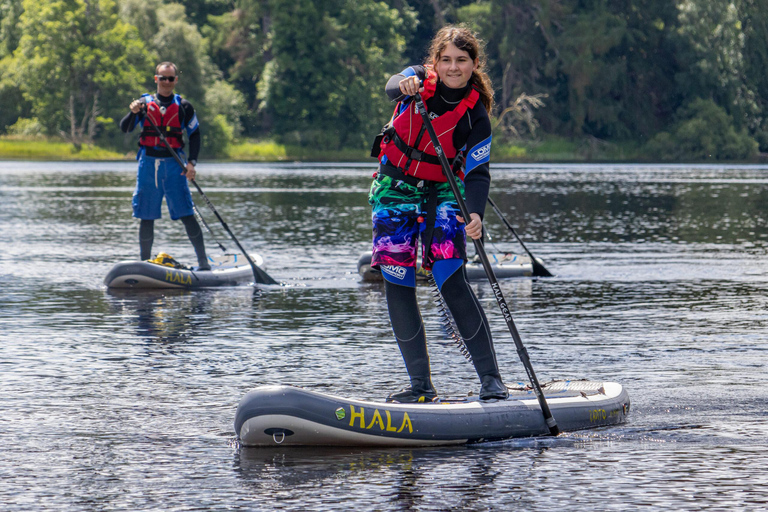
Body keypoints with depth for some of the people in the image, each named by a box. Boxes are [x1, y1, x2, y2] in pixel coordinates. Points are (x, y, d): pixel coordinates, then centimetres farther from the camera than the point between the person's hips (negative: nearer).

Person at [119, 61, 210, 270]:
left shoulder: (183, 106, 6)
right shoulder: (144, 103, 7)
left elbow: (194, 135, 10)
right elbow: (124, 128, 0)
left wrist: (192, 163, -2)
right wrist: (133, 113, -20)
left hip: (173, 165, -1)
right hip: (148, 163, 1)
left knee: (187, 215, -8)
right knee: (146, 217, 5)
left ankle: (203, 261, -4)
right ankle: (145, 263, 14)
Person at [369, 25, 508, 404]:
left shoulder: (474, 115, -12)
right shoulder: (420, 80, -6)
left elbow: (477, 174, -18)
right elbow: (394, 86, -28)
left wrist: (475, 214, -37)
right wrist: (405, 85, -53)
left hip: (441, 194, -2)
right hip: (394, 191, 3)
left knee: (451, 280, -17)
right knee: (397, 286, -4)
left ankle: (491, 377, -12)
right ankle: (421, 386, 1)